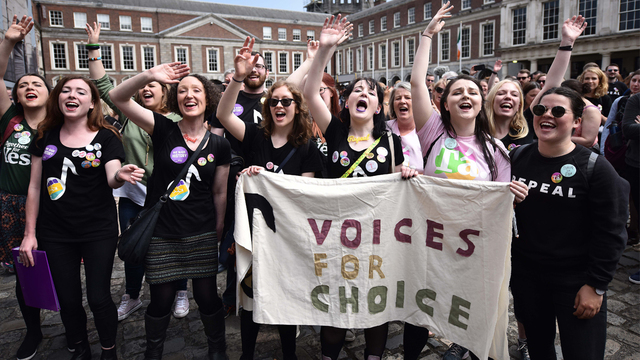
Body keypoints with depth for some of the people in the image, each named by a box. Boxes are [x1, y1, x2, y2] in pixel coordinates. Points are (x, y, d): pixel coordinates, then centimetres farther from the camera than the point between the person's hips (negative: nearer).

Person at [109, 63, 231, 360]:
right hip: (161, 234, 0)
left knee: (207, 296, 9)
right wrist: (148, 76, -29)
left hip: (201, 235, 1)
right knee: (161, 300, 10)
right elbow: (117, 97, -14)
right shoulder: (163, 130, -4)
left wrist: (219, 230, 10)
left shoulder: (219, 145, 1)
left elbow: (219, 192, 8)